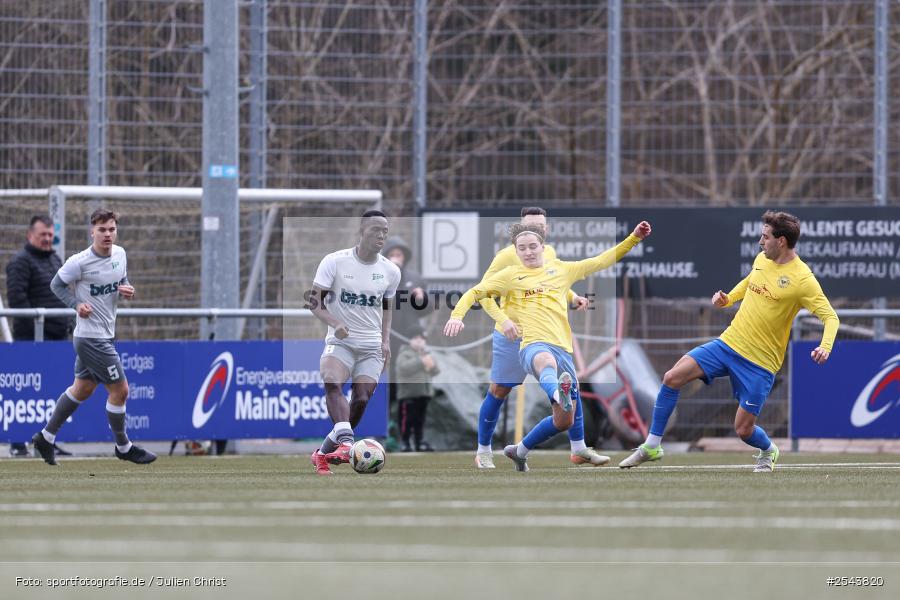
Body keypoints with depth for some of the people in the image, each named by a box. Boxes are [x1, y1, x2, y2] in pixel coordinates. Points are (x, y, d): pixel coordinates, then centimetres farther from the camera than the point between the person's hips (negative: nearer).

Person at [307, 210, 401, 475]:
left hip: (371, 346, 3)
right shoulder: (335, 262, -8)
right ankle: (346, 442, -43)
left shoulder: (390, 271, 4)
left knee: (361, 400, -9)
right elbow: (313, 300, -5)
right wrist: (335, 323, -22)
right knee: (332, 382, -31)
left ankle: (324, 451, 8)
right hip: (340, 341, -3)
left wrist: (386, 340, 9)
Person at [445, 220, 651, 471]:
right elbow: (475, 292, 14)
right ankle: (558, 393, -81)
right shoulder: (511, 275, 13)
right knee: (546, 361, -45)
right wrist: (457, 316, -4)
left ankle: (519, 451, 28)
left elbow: (602, 261, 24)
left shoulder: (561, 269, 20)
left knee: (564, 421, 6)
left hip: (564, 350, 5)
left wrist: (634, 238, 18)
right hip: (534, 346, -5)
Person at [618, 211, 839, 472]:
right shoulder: (761, 260, 5)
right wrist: (728, 299, 10)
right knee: (672, 378, -9)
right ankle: (652, 446, 2)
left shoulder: (802, 279, -15)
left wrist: (825, 346, -34)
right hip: (728, 343, 6)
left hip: (760, 363, -6)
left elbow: (830, 316, -16)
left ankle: (769, 451, 34)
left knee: (744, 429, -3)